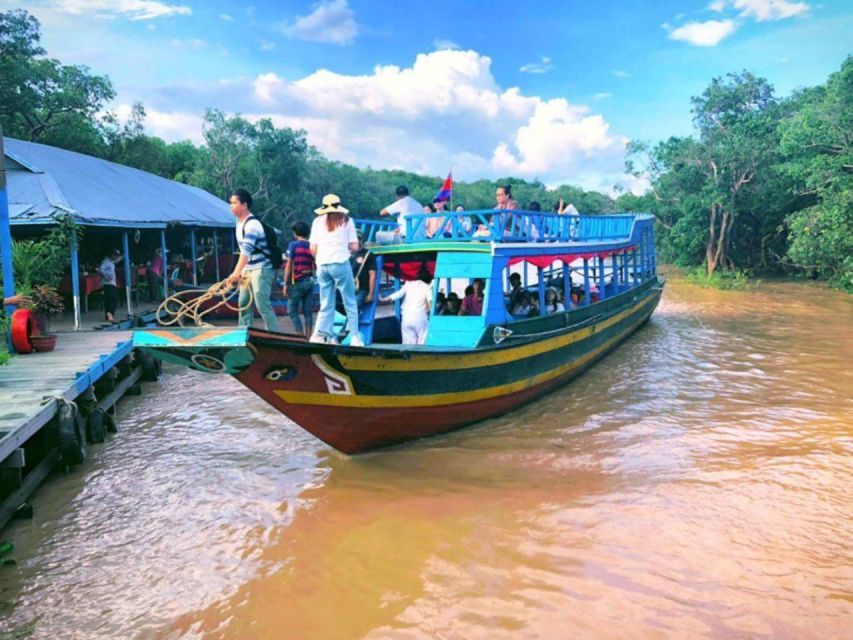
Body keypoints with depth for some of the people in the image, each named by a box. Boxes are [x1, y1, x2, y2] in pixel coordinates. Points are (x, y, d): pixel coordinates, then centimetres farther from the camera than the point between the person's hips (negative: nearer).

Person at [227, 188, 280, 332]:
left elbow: (247, 250, -30)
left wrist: (236, 272, -38)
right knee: (244, 303, 11)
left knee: (263, 305, -14)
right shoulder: (240, 223, 11)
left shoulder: (252, 224, -19)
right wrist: (240, 272, 15)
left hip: (262, 269, -10)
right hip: (248, 270, 10)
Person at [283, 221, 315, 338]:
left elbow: (289, 265, -9)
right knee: (307, 312, 6)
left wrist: (285, 284, -6)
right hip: (310, 281, 4)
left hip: (297, 282, -4)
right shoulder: (312, 246, 5)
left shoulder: (293, 245, -6)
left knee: (292, 311, 3)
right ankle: (308, 338, 6)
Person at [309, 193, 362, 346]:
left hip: (322, 265, 3)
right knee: (350, 303, 6)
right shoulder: (346, 220, 5)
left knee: (326, 304, 12)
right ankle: (355, 338, 2)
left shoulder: (318, 221, 10)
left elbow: (312, 249, 6)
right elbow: (355, 247, 1)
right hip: (340, 263, -3)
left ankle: (320, 335, 0)